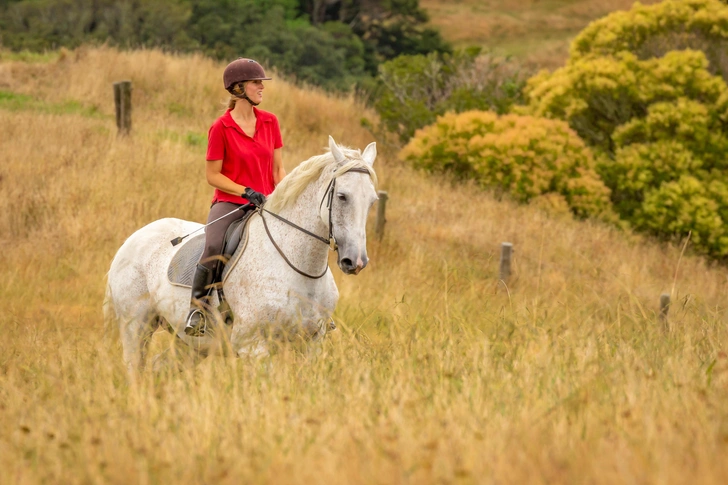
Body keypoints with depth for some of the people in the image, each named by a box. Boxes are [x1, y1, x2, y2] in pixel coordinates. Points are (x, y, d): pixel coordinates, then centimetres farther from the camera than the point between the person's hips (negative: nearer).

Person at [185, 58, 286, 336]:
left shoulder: (270, 122, 8)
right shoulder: (221, 128, -6)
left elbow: (278, 168, 13)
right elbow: (212, 175, -5)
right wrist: (246, 192, -15)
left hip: (264, 204, 5)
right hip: (229, 202, -5)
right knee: (213, 251, -30)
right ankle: (198, 309, -13)